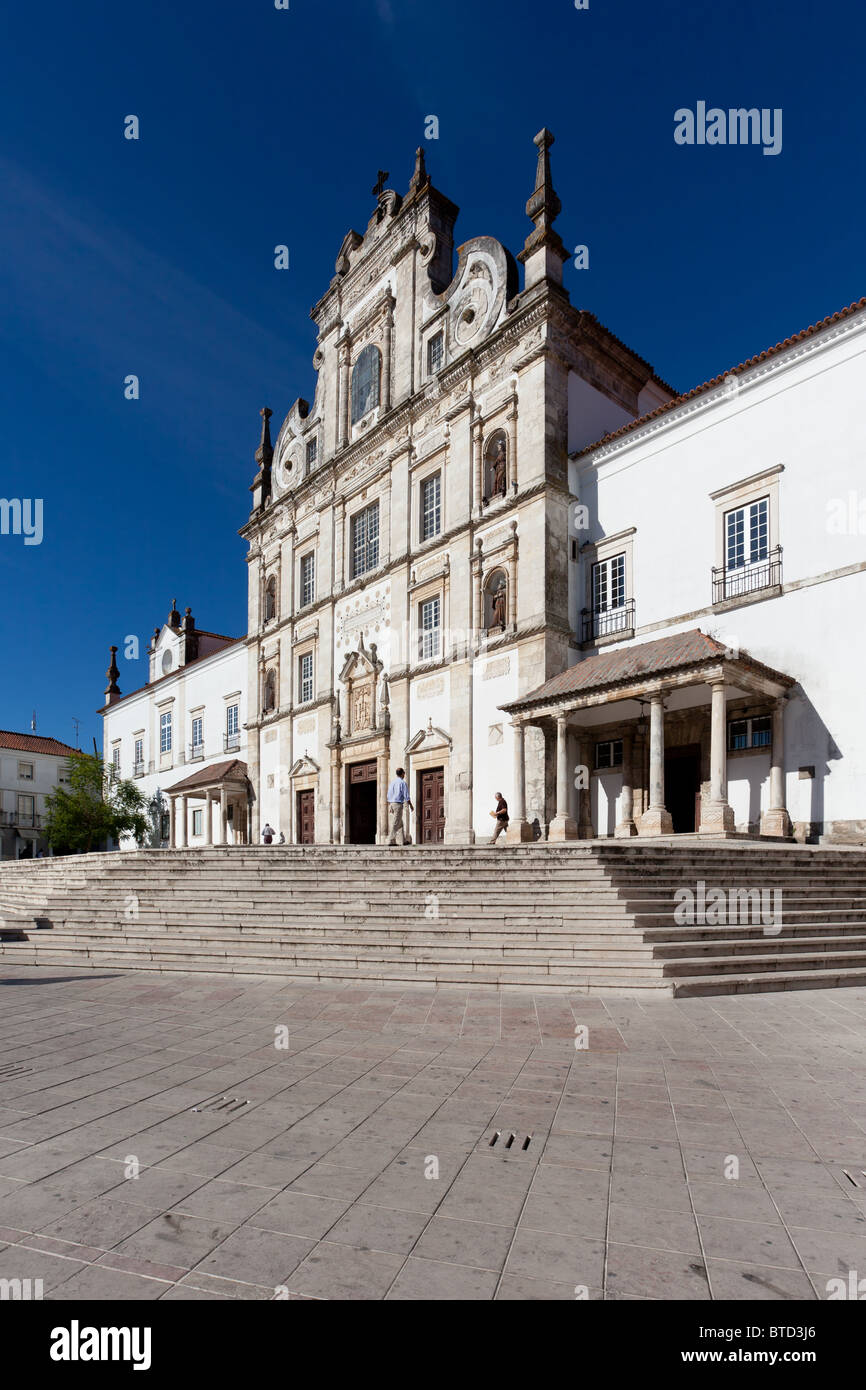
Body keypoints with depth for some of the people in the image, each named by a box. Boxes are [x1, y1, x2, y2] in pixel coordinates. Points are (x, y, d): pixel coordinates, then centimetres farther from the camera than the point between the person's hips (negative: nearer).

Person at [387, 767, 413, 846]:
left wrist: (389, 807, 16)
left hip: (391, 804, 7)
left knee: (400, 824, 14)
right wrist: (410, 805, 1)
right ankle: (391, 841, -10)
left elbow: (389, 796, 13)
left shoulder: (392, 782, 13)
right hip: (398, 804, -7)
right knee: (395, 824, -6)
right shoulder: (402, 783, -8)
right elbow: (406, 796, -10)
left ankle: (403, 841, 16)